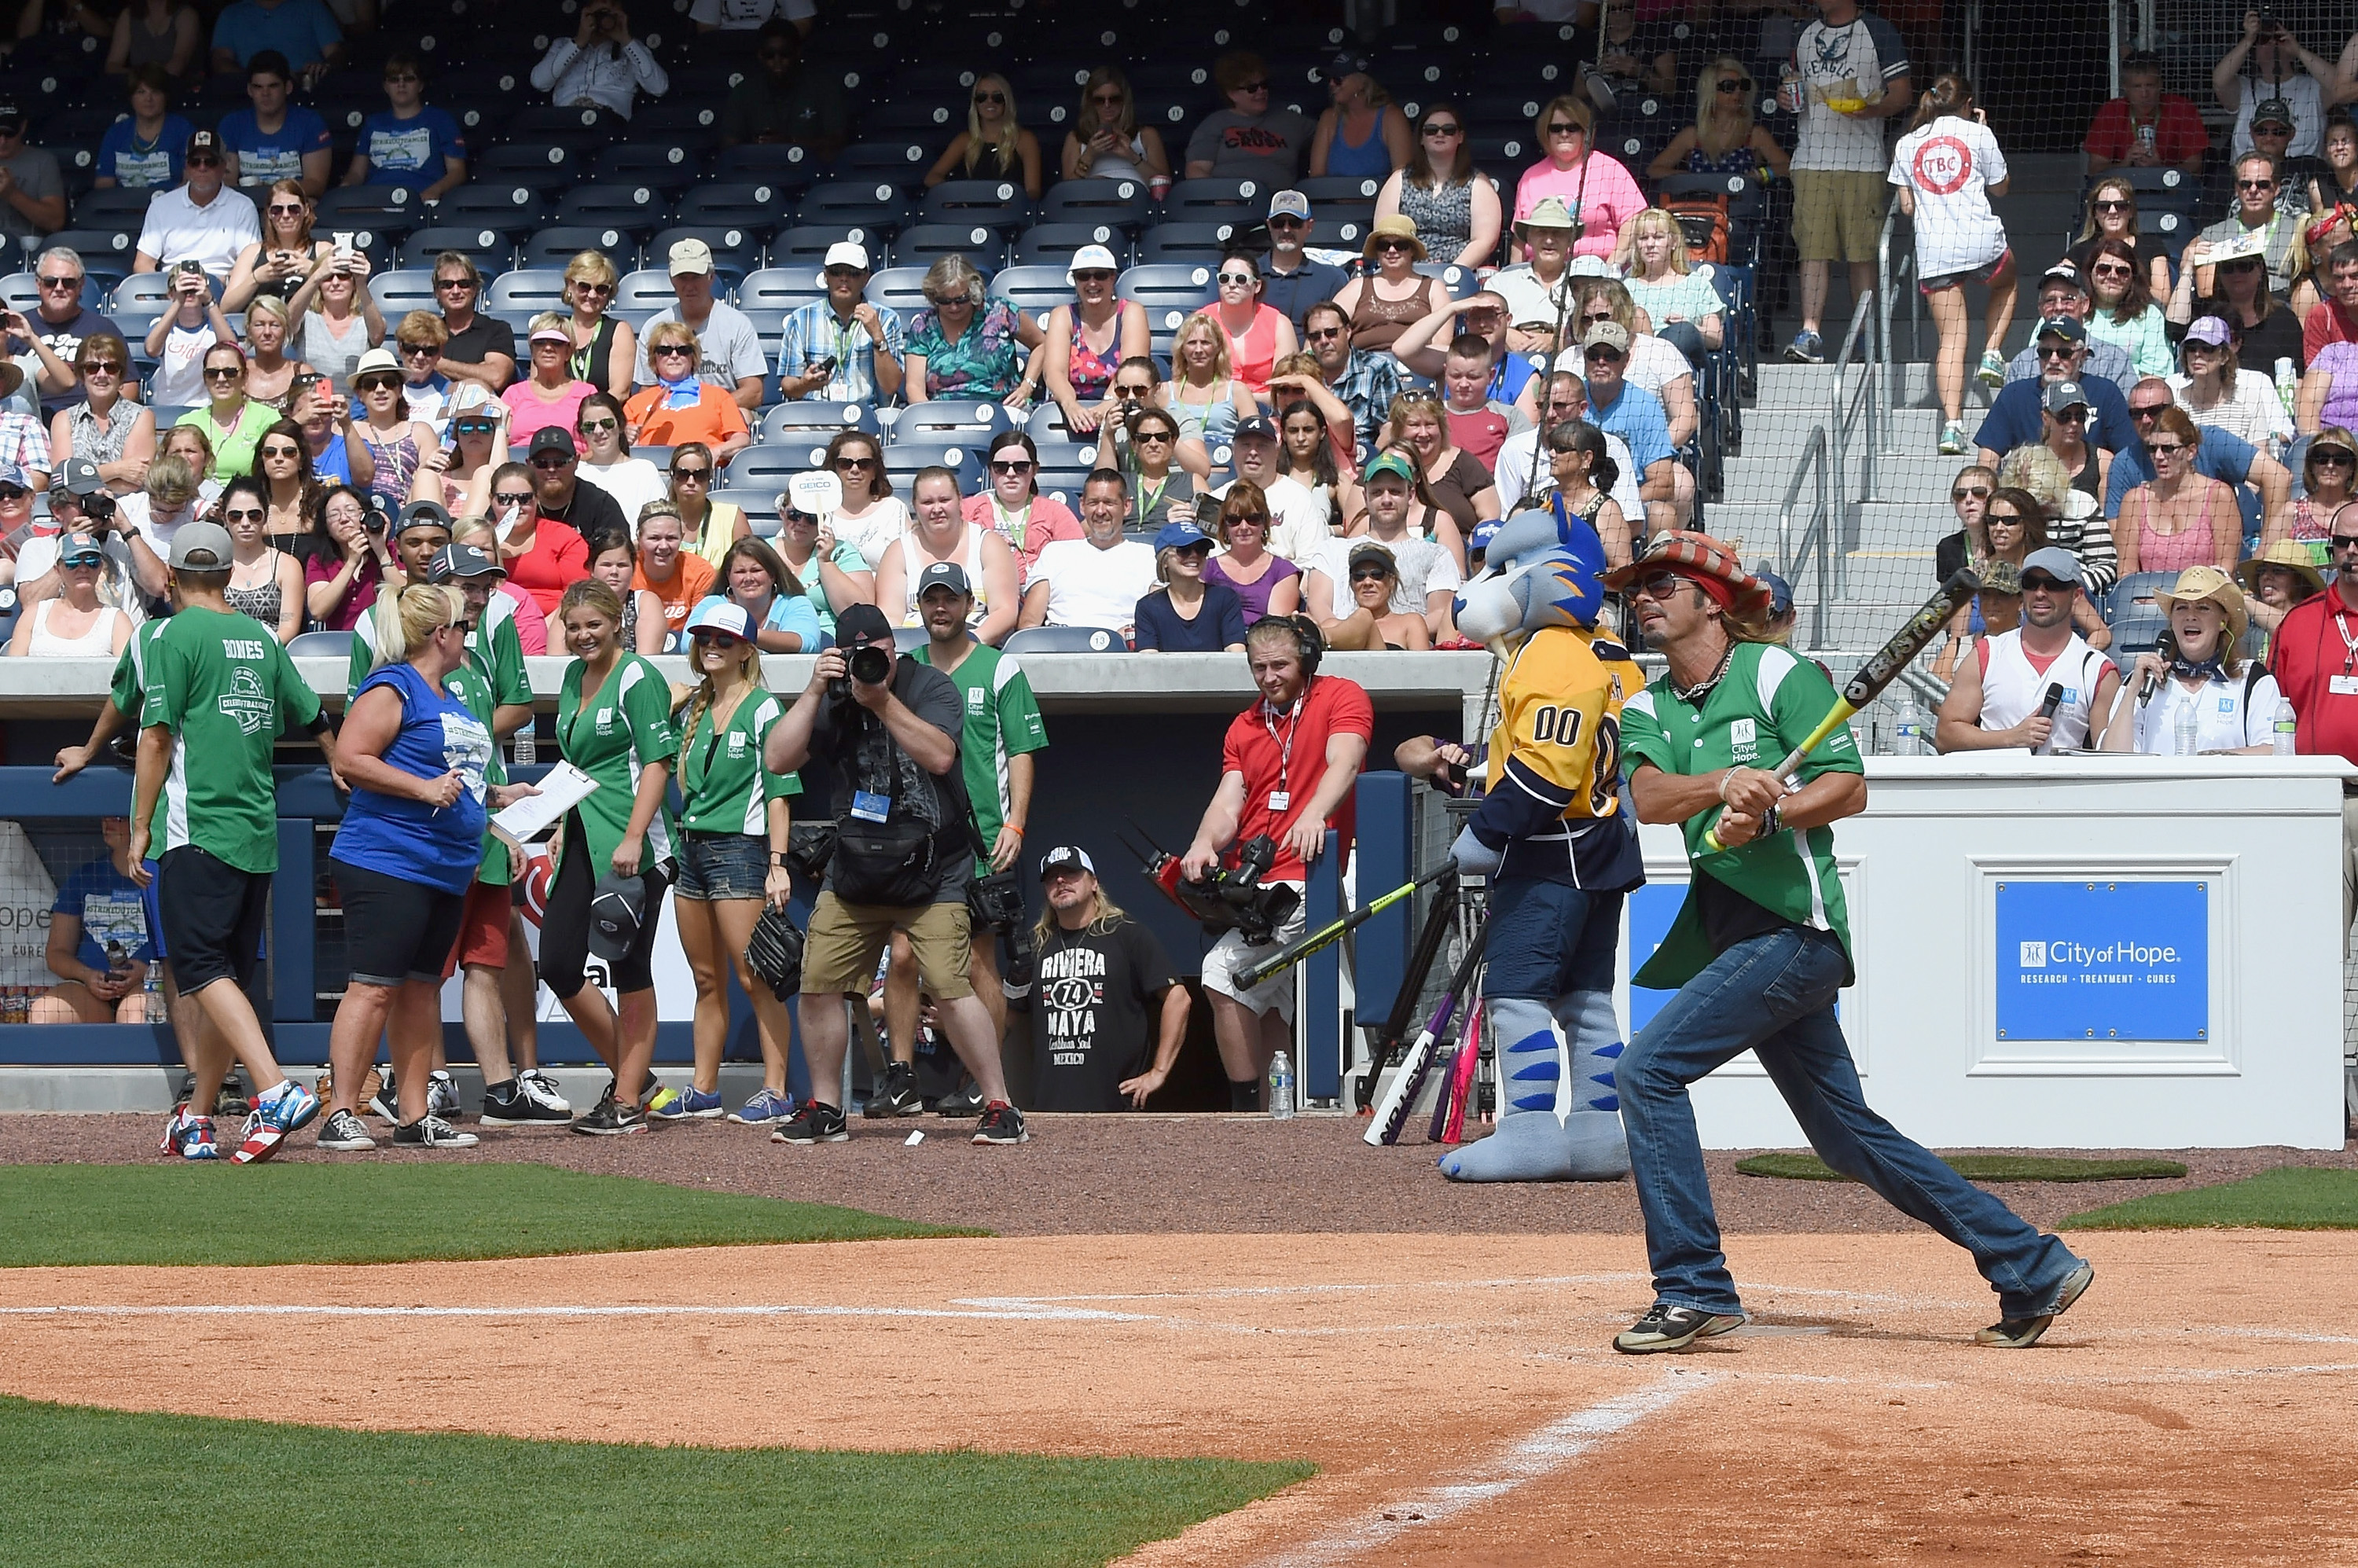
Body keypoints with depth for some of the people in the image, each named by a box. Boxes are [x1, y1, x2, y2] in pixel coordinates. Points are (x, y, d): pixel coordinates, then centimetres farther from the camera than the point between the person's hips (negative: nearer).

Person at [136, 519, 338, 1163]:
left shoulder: (177, 635, -5)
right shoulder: (261, 639, 13)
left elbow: (156, 738, -10)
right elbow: (314, 718, 23)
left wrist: (141, 828, -5)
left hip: (198, 830, -7)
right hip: (259, 833, 7)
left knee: (203, 970, -13)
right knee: (229, 976, 10)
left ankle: (276, 1092, -31)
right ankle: (194, 1122, 15)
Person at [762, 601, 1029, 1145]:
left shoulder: (931, 687, -4)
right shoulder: (831, 703, 4)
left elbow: (940, 756, -20)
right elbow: (777, 761, -7)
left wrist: (884, 702, -24)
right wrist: (814, 692, -13)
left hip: (932, 874, -4)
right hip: (852, 872, 4)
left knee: (949, 987, -16)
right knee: (817, 984, -1)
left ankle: (1000, 1107, -9)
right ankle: (824, 1110, 13)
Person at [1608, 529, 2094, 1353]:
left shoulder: (1777, 674, -2)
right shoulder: (1648, 707, 15)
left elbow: (1848, 788, -8)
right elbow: (1647, 795, -6)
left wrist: (1767, 816, -24)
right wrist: (1723, 783, -25)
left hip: (1792, 929, -8)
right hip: (1737, 935, 8)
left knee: (1647, 1069, -17)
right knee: (1846, 1133, 10)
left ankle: (1692, 1289, -15)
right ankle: (2031, 1269, 16)